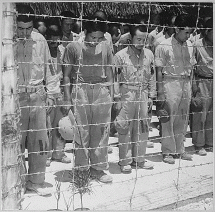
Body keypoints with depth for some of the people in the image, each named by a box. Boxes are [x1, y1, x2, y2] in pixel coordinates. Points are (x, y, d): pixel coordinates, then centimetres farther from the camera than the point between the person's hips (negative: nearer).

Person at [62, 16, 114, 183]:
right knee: (81, 131, -1)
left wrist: (111, 96, 9)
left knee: (101, 131, 3)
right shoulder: (73, 47, 1)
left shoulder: (106, 48, 9)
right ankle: (81, 169, 11)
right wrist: (68, 99, -3)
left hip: (101, 90, 3)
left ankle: (98, 168, 16)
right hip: (79, 90, -2)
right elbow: (66, 75, 3)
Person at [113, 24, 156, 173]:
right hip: (127, 94, -4)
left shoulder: (149, 54, 7)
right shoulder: (121, 55, -5)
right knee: (125, 127, 0)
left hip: (143, 94, 4)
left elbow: (152, 77, 13)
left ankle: (139, 158, 23)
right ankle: (124, 161, 13)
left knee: (143, 127, 8)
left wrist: (151, 96, 9)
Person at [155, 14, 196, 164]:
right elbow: (159, 71, -7)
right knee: (168, 119, -1)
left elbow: (191, 67, 17)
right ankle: (168, 152, 11)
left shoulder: (189, 46, 9)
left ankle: (179, 150, 23)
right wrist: (160, 92, -10)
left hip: (186, 83, 6)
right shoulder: (164, 46, -7)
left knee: (183, 119, 10)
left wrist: (190, 87, 11)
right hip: (170, 83, -5)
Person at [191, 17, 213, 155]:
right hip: (202, 81, -5)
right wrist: (194, 85, -10)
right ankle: (199, 145, 9)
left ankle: (209, 143, 20)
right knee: (200, 116, -1)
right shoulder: (198, 45, -5)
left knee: (211, 116, 9)